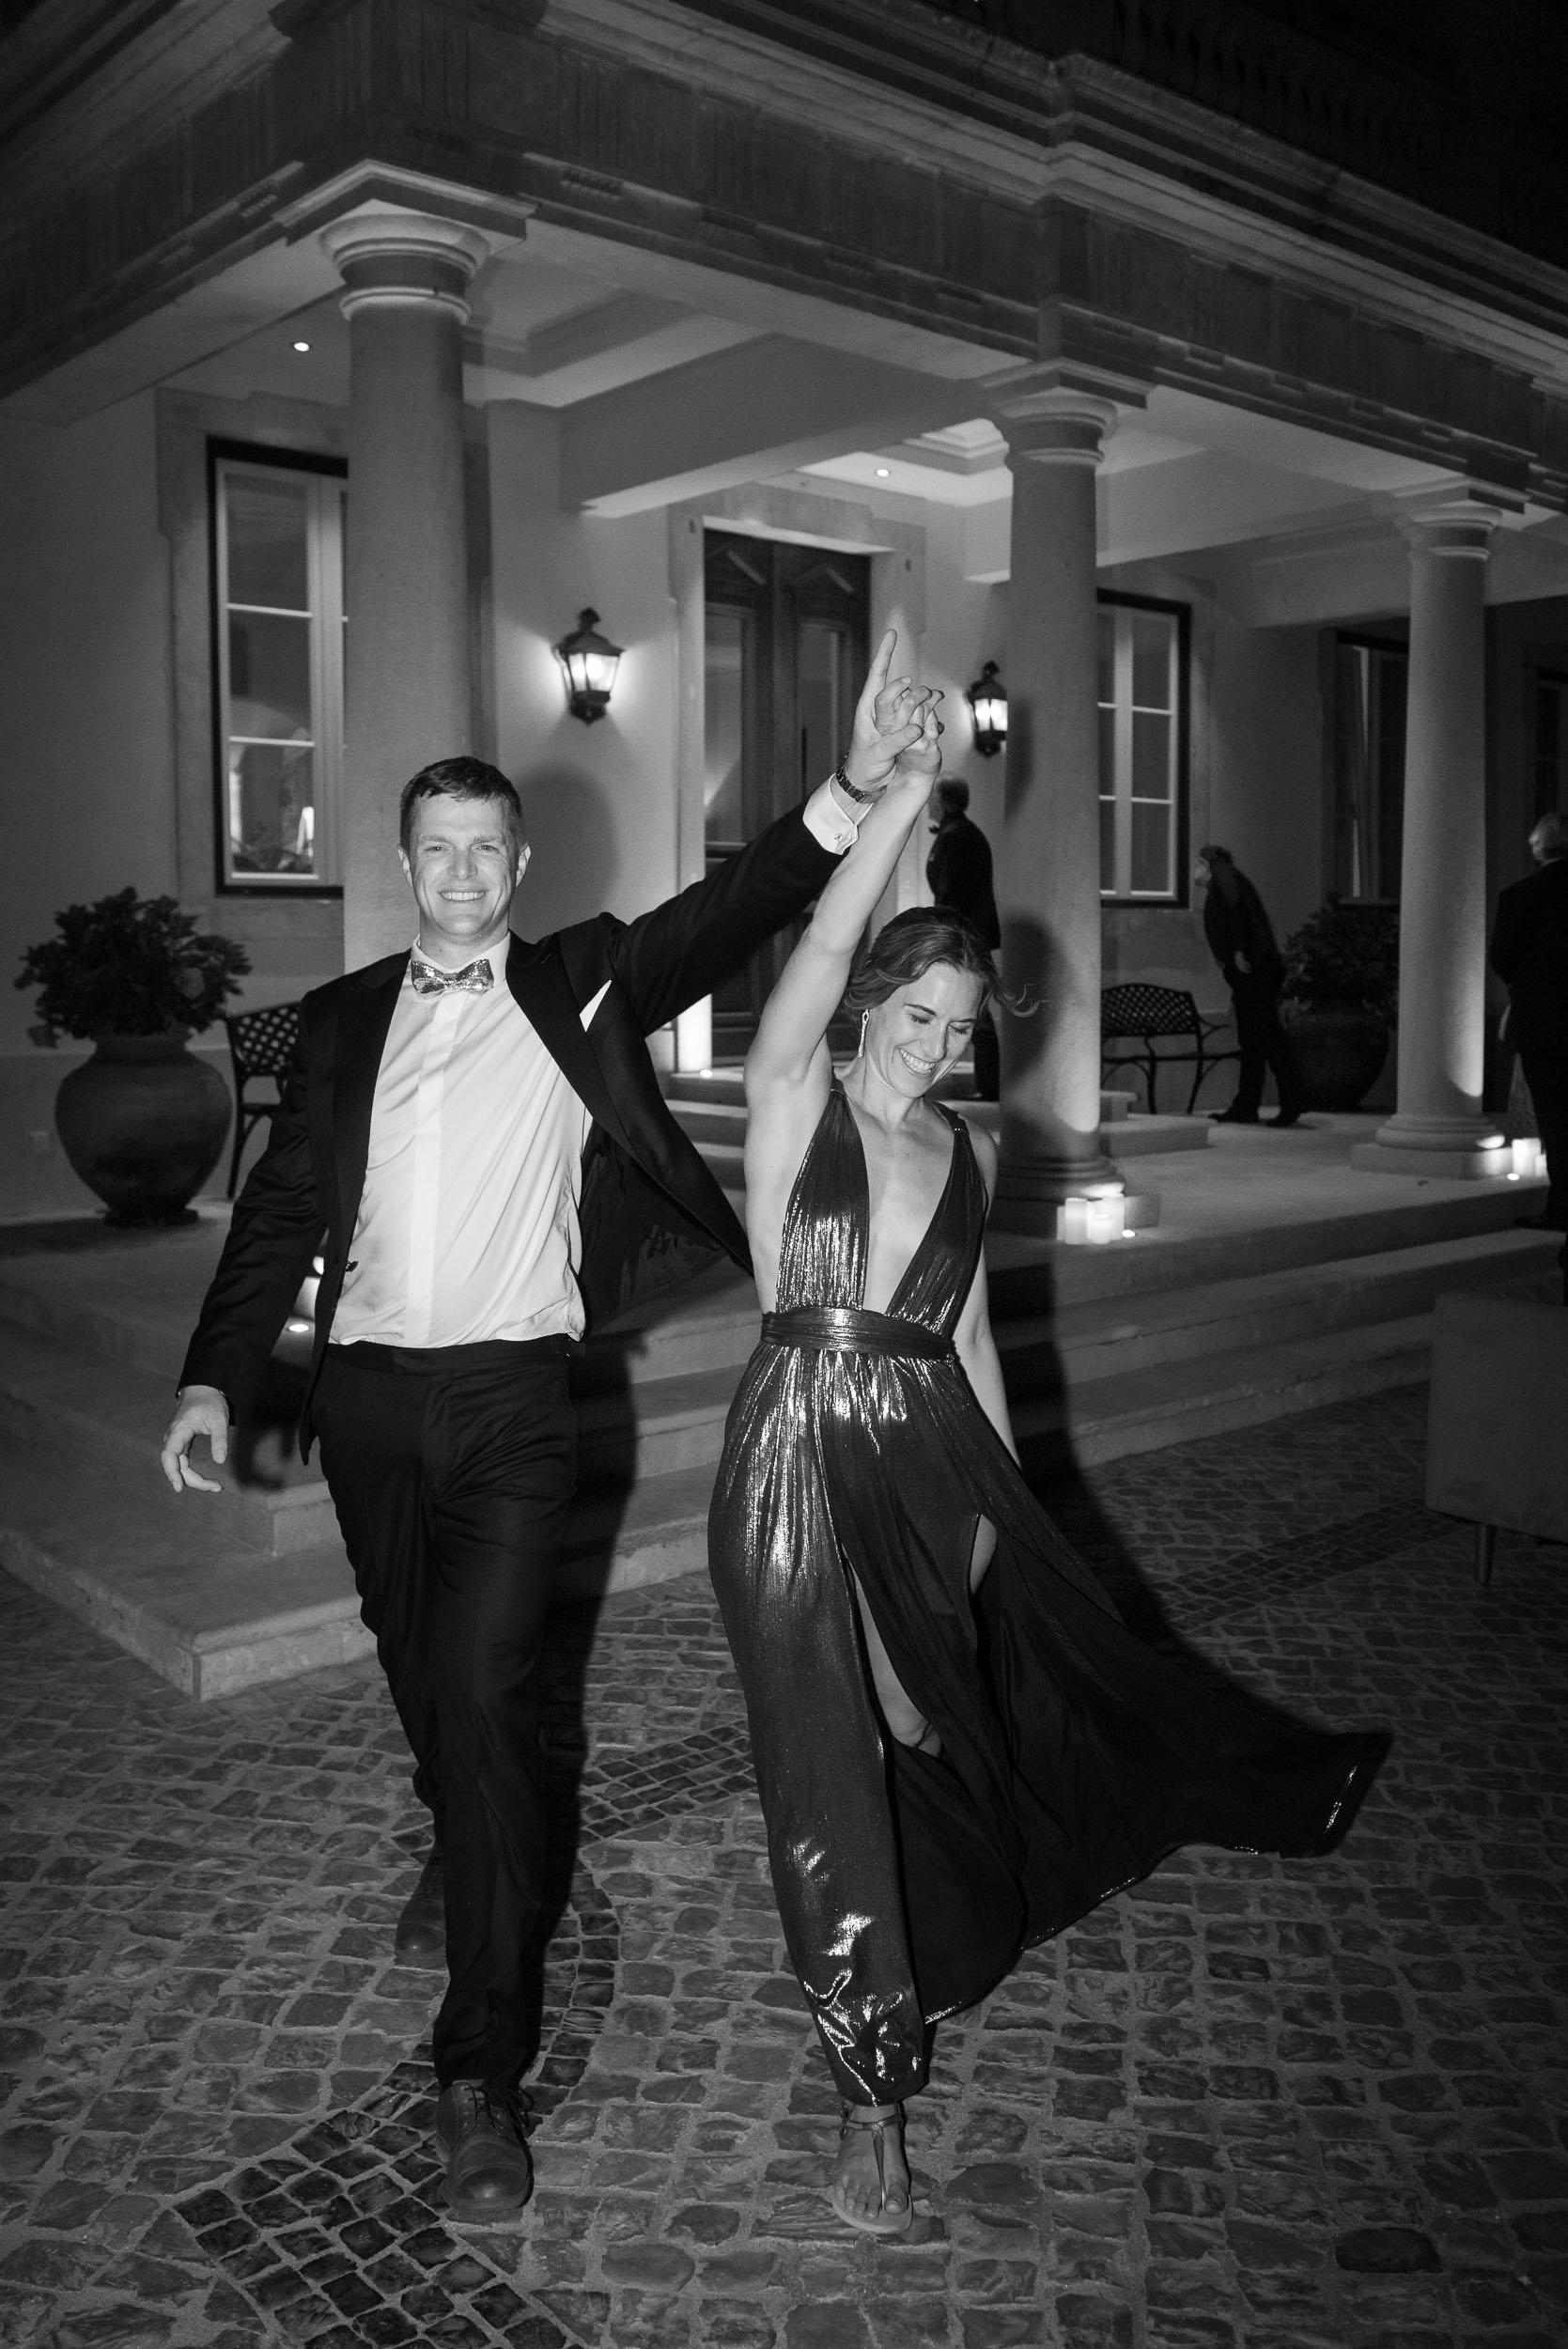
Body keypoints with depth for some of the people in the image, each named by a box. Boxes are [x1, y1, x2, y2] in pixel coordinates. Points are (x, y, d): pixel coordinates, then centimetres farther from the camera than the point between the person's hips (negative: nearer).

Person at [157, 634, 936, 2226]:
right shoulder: (344, 1019, 9)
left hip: (510, 1396, -3)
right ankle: (466, 1851, 50)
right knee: (423, 1673, 19)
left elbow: (731, 913, -9)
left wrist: (849, 793, -24)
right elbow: (281, 1208, 7)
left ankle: (482, 2067, -3)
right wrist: (212, 1380, -2)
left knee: (483, 1686, -11)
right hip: (367, 1395, 4)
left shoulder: (582, 988, 3)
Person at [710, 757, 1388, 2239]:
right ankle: (873, 2094, 10)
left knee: (1054, 1660, 19)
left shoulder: (968, 1151, 11)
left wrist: (1005, 1485, 18)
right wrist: (901, 798, -21)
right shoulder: (793, 1098, -3)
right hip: (803, 1459, -4)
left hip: (936, 1457, 4)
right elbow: (822, 950, -19)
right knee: (837, 1763, -3)